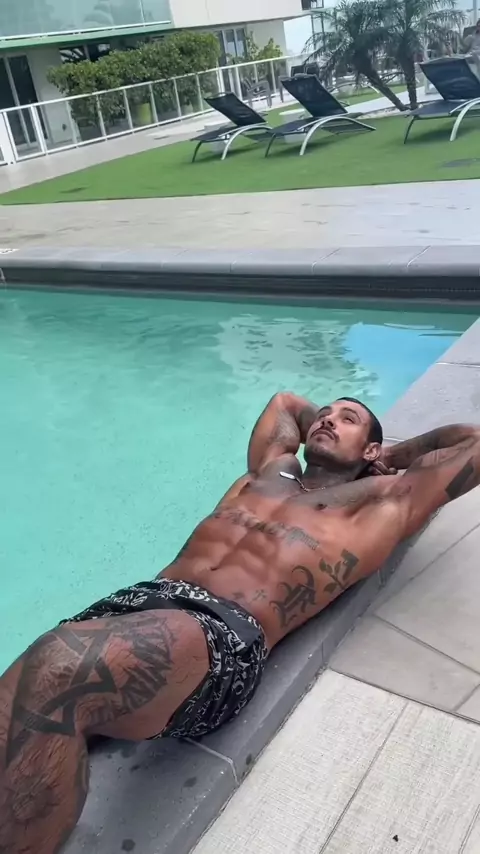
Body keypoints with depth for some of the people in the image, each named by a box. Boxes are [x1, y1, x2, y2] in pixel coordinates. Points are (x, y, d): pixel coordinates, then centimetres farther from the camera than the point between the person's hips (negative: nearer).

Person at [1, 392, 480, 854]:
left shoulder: (385, 500, 18)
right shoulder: (271, 468, 32)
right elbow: (285, 401, 52)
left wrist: (392, 455, 33)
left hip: (224, 636, -6)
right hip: (138, 601, 6)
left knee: (56, 671, -34)